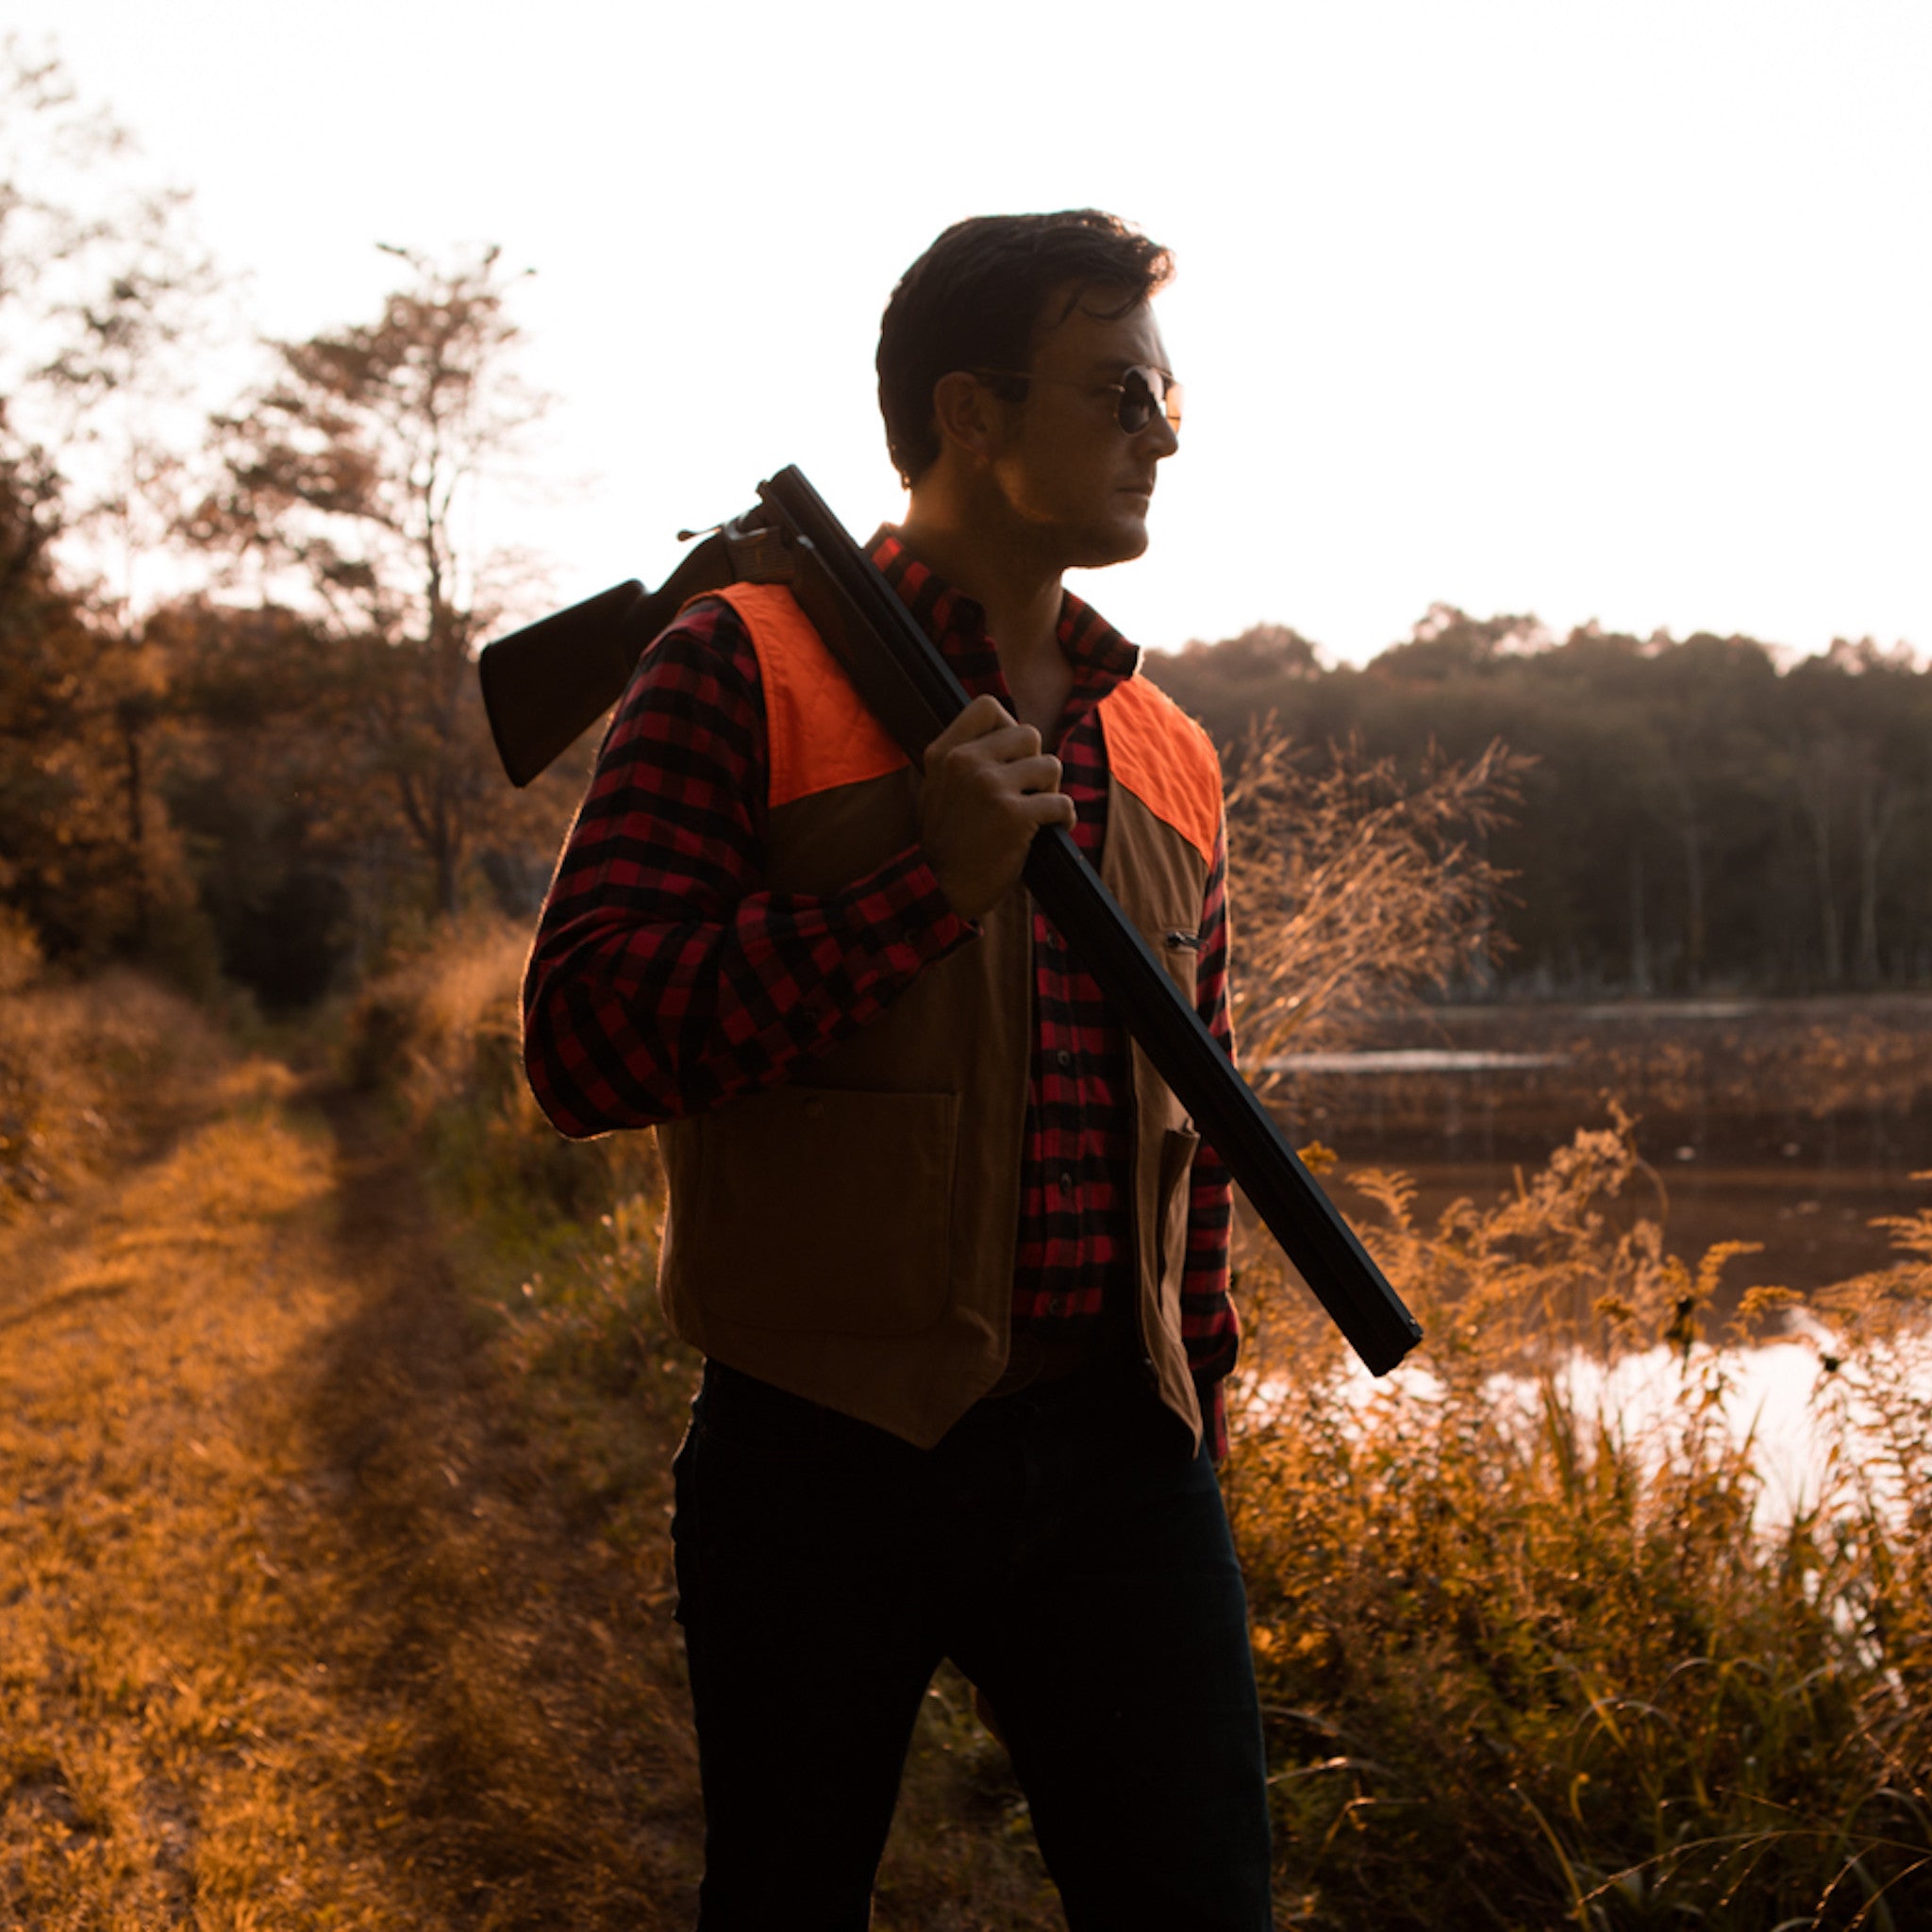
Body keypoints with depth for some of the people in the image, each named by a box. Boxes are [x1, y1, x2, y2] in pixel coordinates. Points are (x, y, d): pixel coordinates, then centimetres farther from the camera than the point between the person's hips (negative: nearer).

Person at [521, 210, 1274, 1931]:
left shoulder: (1167, 754, 13)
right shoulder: (743, 669, -4)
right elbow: (583, 1041, -14)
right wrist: (928, 882, -17)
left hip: (1114, 1453, 4)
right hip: (826, 1455, -4)